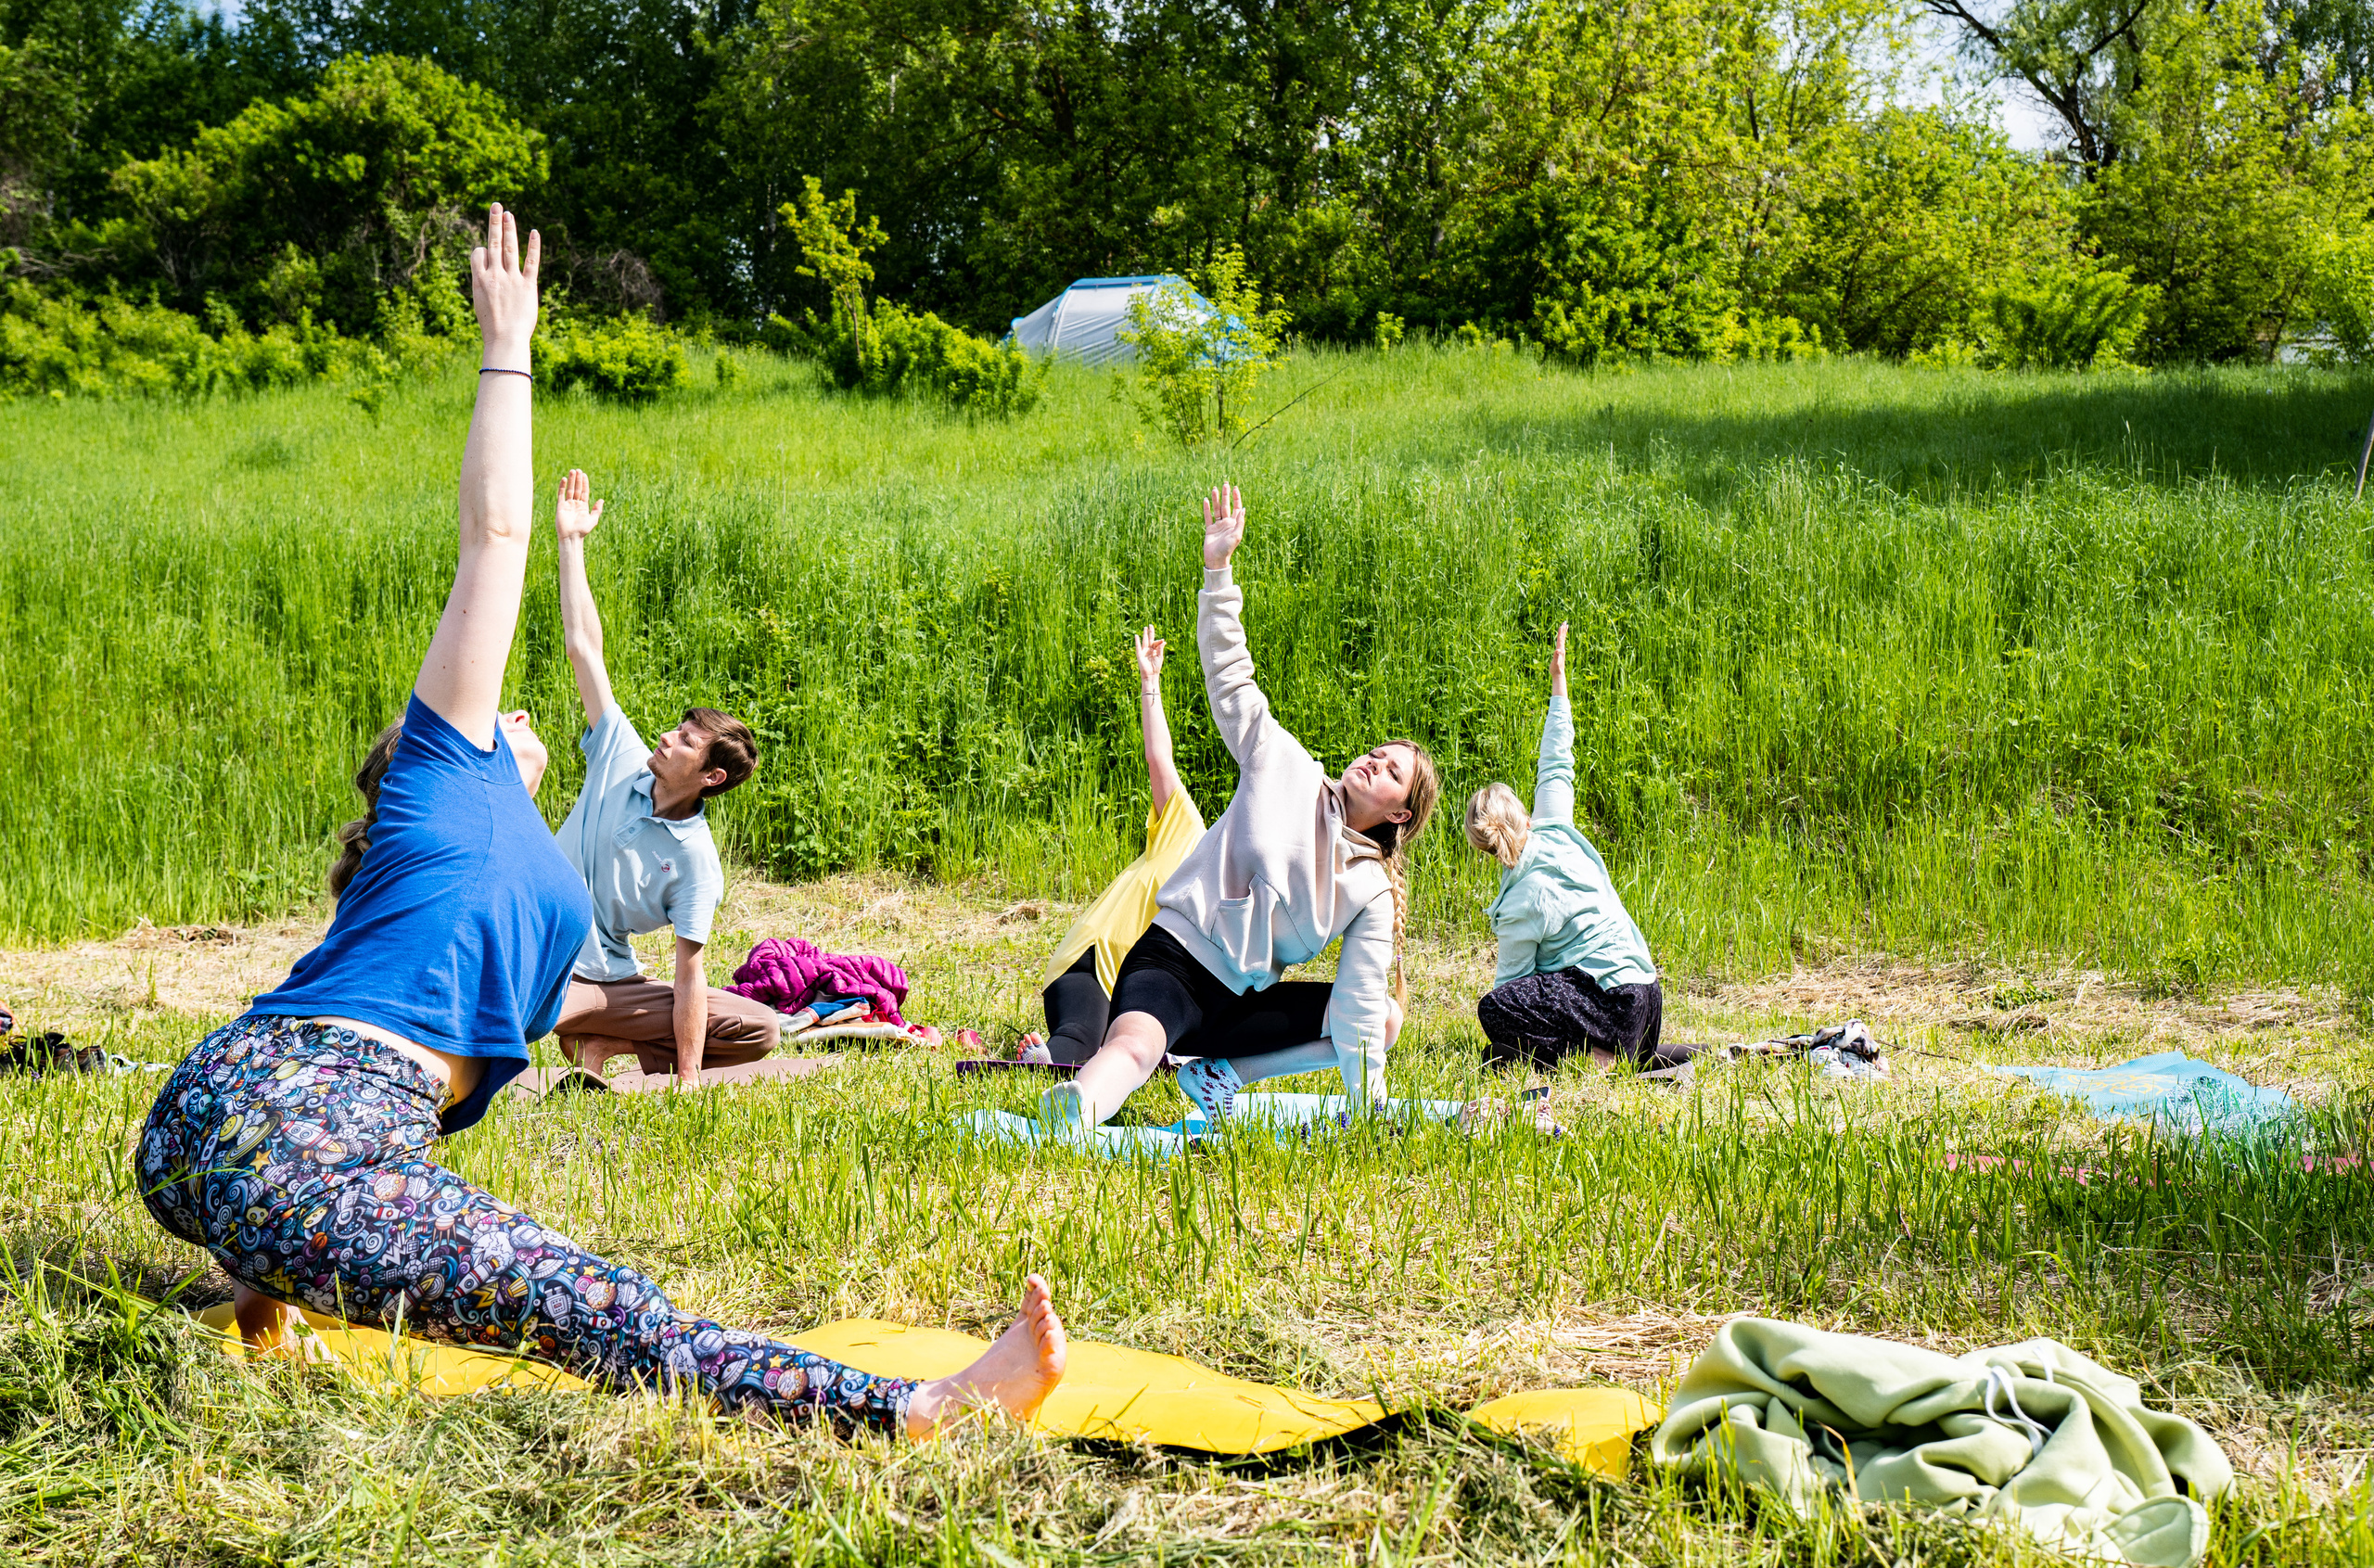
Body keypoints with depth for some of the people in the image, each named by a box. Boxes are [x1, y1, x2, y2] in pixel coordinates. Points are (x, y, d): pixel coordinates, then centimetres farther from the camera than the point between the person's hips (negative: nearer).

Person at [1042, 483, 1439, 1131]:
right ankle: (1075, 1110, -68)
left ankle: (1222, 1072, -10)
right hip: (1169, 962, -5)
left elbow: (1359, 1006, 0)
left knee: (1386, 1016, -4)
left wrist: (1367, 1109, -10)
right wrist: (1218, 570, -10)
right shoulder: (1286, 771, 3)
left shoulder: (1374, 893, 7)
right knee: (1135, 1044, -36)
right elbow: (1228, 677, 0)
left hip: (1243, 1003, 5)